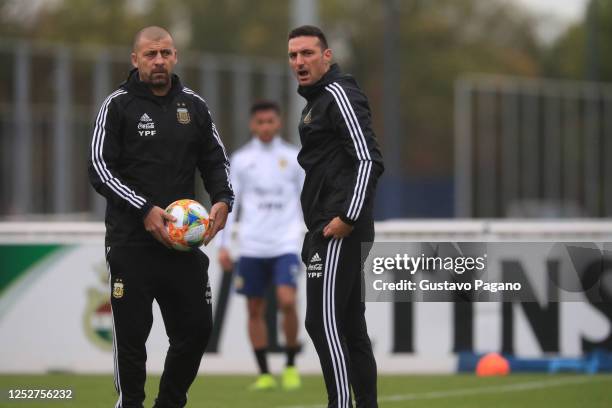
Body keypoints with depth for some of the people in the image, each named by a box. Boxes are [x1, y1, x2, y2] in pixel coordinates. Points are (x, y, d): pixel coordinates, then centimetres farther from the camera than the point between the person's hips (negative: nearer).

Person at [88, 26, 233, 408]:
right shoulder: (118, 105, -3)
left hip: (184, 238, 4)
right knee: (132, 334, -1)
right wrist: (144, 210, -19)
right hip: (132, 243, -4)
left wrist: (223, 200, -5)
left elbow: (216, 160, 16)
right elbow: (100, 168, -8)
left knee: (197, 329, 5)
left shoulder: (193, 105, 10)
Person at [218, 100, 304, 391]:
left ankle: (291, 365, 0)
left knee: (287, 301, -19)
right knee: (255, 309, 3)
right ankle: (264, 374, 12)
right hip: (252, 246, 2)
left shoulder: (293, 157, 5)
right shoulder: (241, 159, 7)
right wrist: (223, 244, 4)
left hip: (285, 245, -2)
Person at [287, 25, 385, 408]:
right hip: (329, 229, 10)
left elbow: (369, 160, -18)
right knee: (350, 325, 10)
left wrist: (348, 218, -21)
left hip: (338, 231, -10)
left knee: (324, 322, -12)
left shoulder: (338, 95, -10)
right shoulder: (317, 100, 20)